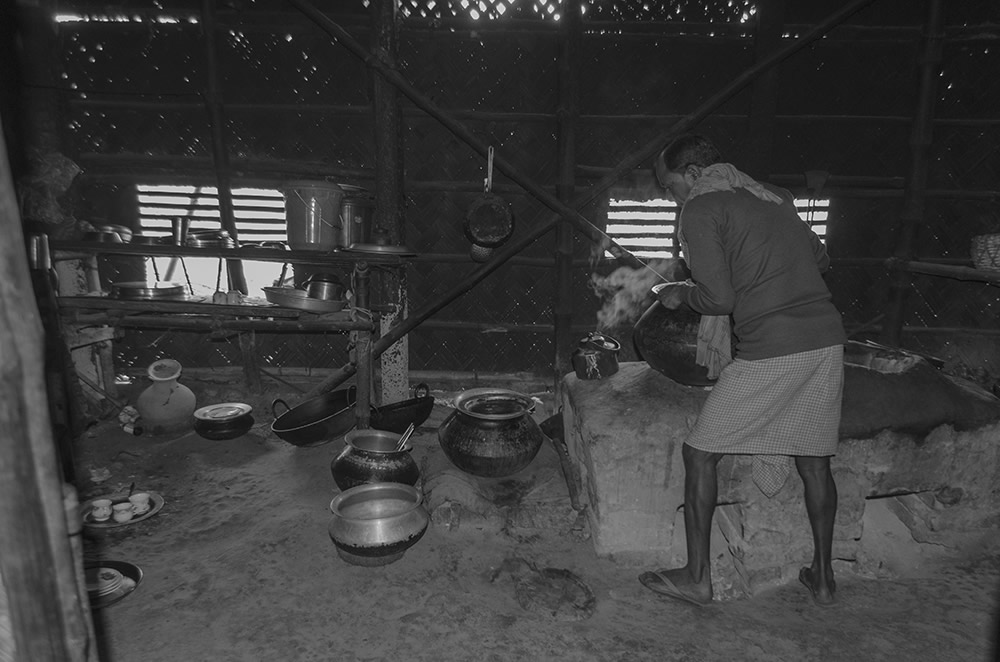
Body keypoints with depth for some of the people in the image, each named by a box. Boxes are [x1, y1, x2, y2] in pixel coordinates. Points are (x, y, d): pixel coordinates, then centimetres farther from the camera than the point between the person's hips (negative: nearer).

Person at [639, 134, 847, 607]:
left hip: (770, 351, -7)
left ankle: (697, 577, 15)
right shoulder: (772, 197, 18)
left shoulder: (701, 210, -4)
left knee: (700, 454, 6)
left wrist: (680, 294, 7)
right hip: (827, 339, 8)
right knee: (814, 461, 19)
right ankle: (823, 577, 32)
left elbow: (718, 298, -12)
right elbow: (820, 260, 22)